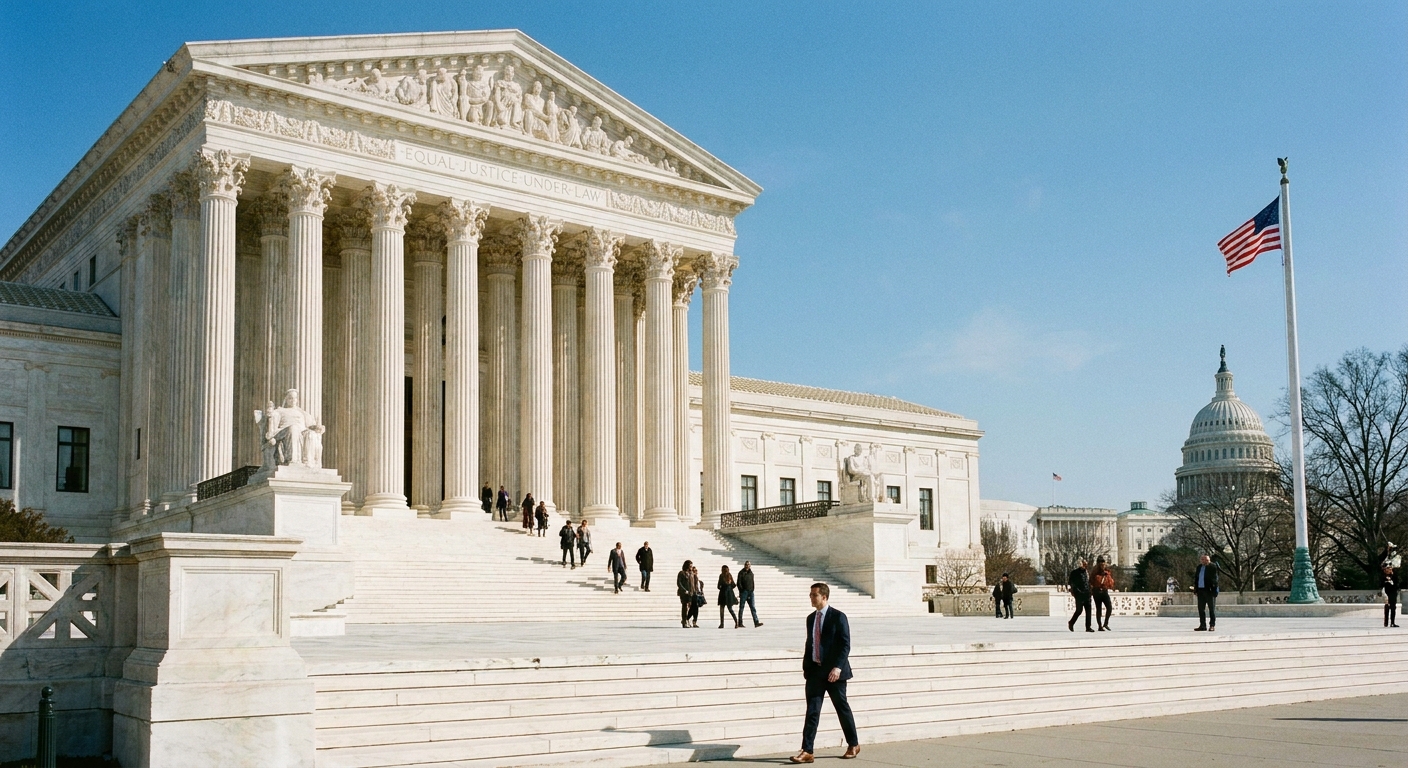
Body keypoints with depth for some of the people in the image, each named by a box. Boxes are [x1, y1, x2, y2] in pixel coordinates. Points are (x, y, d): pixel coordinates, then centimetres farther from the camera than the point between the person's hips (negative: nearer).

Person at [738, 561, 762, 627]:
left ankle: (756, 622, -10)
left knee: (753, 607, -3)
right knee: (741, 607, 1)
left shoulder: (751, 573, 14)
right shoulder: (741, 573, -1)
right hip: (744, 592, -5)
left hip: (750, 592, 5)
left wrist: (752, 590, 6)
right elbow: (739, 583, -5)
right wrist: (742, 591, -11)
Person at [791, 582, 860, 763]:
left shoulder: (838, 617, -8)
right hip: (815, 670, 5)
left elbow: (845, 645, -13)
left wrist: (838, 667, -21)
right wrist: (806, 666, 10)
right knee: (812, 710, -3)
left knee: (842, 708, 8)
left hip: (833, 671, -5)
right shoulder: (811, 618, 12)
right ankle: (807, 751, -7)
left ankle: (853, 745, 26)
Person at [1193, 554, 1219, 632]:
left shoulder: (1213, 566, -6)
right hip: (1201, 590, 7)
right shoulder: (1199, 567, 14)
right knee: (1201, 608, 8)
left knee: (1212, 608, 0)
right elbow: (1196, 578, 18)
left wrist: (1213, 589, -18)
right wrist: (1195, 589, 12)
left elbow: (1214, 578, -12)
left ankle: (1212, 625, 4)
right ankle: (1203, 625, 15)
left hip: (1210, 590, -7)